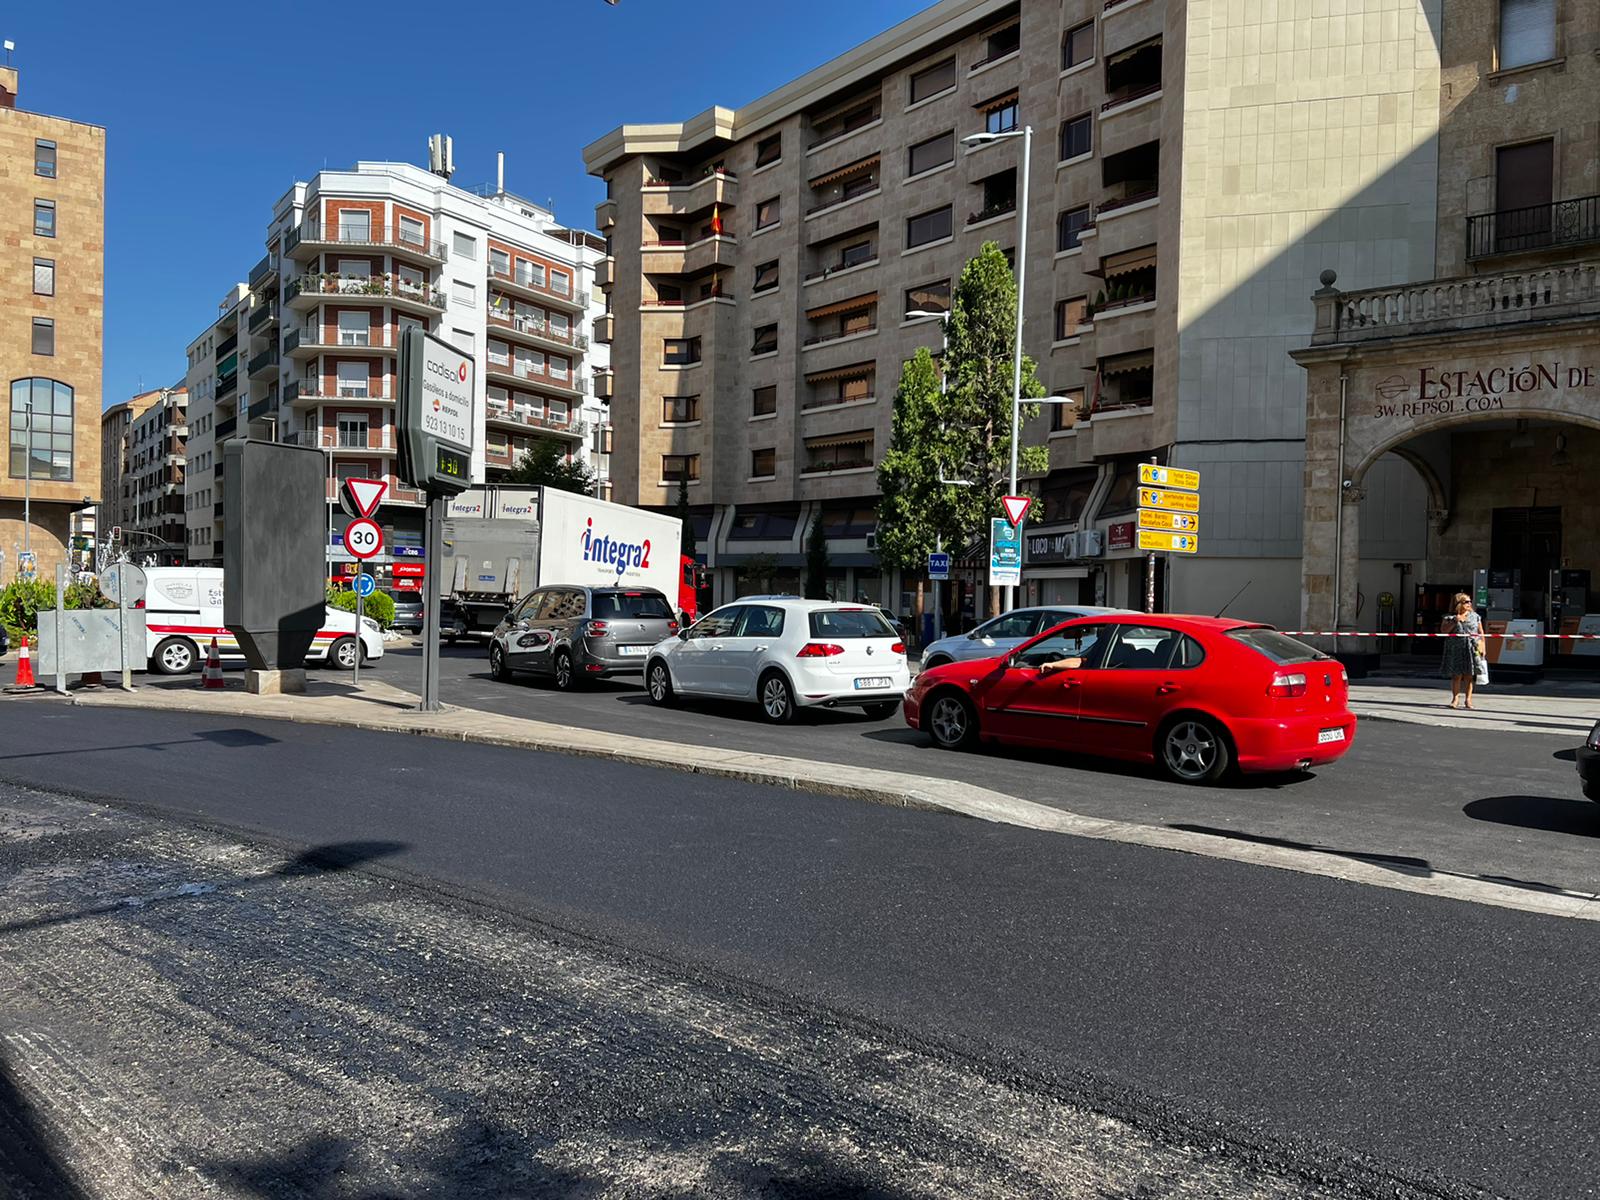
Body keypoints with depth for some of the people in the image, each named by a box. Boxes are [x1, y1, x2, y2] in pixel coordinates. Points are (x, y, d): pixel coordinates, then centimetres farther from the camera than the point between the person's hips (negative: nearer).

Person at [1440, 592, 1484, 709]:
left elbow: (1481, 633, 11)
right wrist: (1455, 621, -14)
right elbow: (1443, 631, -5)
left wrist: (1483, 647, 4)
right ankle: (1455, 698, 8)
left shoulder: (1475, 616, 9)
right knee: (1456, 675, 1)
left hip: (1472, 650, 1)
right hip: (1456, 650, -1)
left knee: (1469, 675, 2)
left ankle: (1468, 699, 10)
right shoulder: (1450, 618, 3)